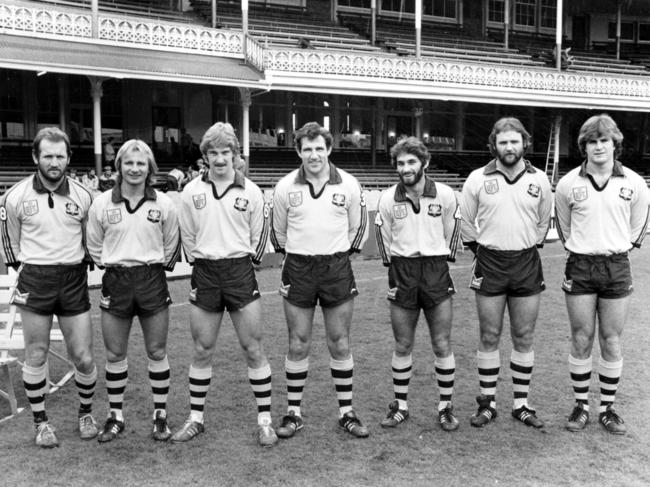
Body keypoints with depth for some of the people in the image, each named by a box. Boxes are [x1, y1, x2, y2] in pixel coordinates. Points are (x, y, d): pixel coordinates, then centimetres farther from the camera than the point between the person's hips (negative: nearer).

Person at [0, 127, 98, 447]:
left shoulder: (82, 196, 0)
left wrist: (79, 267, 7)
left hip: (73, 280, 1)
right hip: (34, 280, -1)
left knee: (83, 357, 3)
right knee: (36, 356, 7)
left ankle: (86, 414, 26)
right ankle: (41, 423, 23)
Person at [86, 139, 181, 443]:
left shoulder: (163, 204, -2)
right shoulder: (102, 203, -1)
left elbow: (171, 245, 8)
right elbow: (94, 245, 10)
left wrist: (155, 267, 10)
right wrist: (112, 266, 10)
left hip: (153, 280, -1)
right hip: (116, 281, 1)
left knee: (157, 352, 6)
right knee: (114, 354, 7)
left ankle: (160, 416, 19)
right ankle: (115, 417, 23)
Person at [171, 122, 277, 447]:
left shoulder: (250, 192, -1)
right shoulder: (191, 192, 2)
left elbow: (259, 236, 8)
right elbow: (187, 236, 12)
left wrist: (247, 261, 7)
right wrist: (199, 263, 11)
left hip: (240, 271, -1)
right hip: (204, 273, 2)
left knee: (253, 348, 1)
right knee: (202, 350, 8)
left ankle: (264, 420, 12)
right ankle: (195, 419, 22)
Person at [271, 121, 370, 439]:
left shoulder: (348, 185, -2)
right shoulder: (285, 187, -2)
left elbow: (358, 227, 12)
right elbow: (278, 231, 12)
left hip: (337, 268, 0)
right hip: (298, 268, 0)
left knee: (340, 344, 6)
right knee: (298, 344, 4)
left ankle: (346, 413, 18)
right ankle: (293, 413, 17)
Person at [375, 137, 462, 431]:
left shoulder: (445, 195, -3)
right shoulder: (388, 199, -2)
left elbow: (452, 232, 11)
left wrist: (443, 260, 9)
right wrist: (394, 267, 8)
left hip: (436, 271, 0)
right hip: (402, 271, 1)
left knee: (442, 345, 3)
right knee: (402, 346, 8)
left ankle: (446, 406, 18)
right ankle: (400, 405, 22)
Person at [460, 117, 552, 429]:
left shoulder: (539, 180, 2)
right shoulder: (478, 179, -3)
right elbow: (465, 220, 9)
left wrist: (533, 244, 11)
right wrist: (477, 248, 7)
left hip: (527, 264, 2)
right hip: (490, 264, -1)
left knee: (524, 337, 7)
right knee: (489, 337, 4)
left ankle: (521, 404, 19)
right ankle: (487, 402, 16)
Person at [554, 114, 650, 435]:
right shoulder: (568, 184, -3)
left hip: (617, 267, 1)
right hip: (580, 267, 0)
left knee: (612, 342, 6)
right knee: (581, 341, 5)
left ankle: (607, 409, 20)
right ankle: (580, 406, 18)